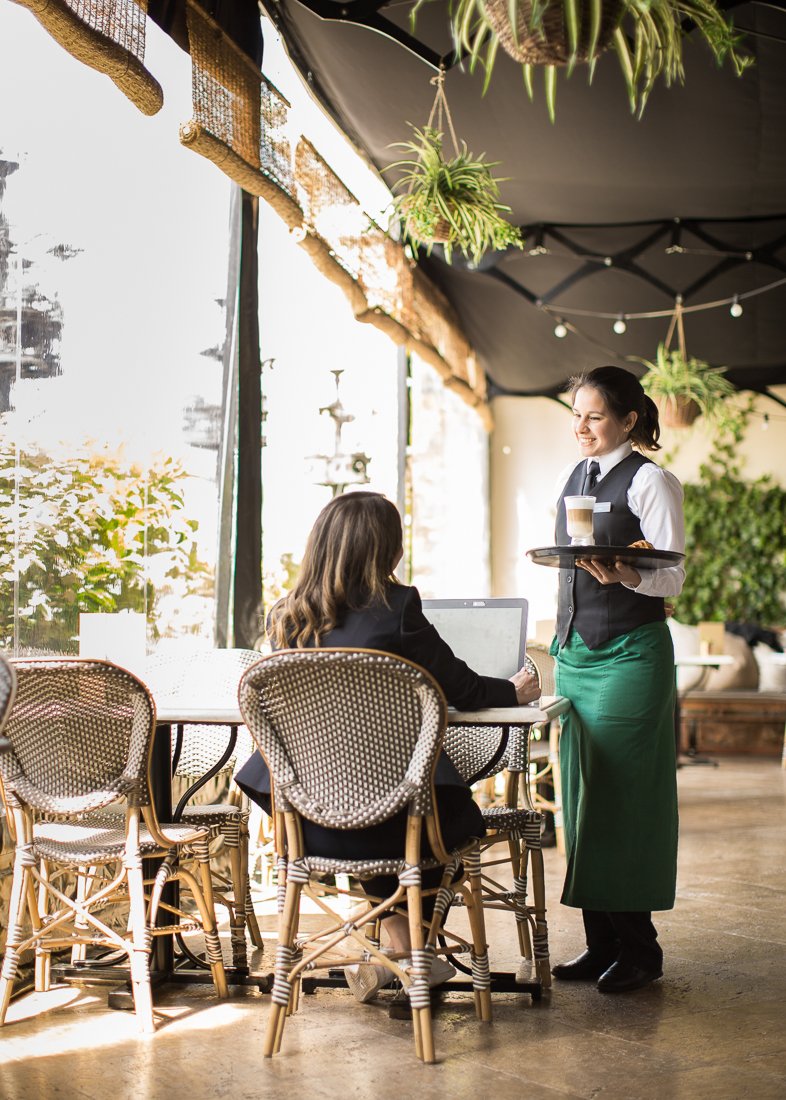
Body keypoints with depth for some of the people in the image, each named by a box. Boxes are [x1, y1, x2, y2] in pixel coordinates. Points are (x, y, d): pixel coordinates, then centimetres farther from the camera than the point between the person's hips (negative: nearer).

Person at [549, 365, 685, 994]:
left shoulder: (650, 481, -7)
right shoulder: (574, 477, 14)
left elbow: (674, 575, -12)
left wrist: (625, 575, -32)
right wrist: (563, 641, 17)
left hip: (630, 655, -7)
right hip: (574, 651, 8)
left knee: (625, 799, -4)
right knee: (581, 796, 9)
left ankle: (639, 949, 8)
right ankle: (601, 942, 19)